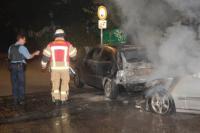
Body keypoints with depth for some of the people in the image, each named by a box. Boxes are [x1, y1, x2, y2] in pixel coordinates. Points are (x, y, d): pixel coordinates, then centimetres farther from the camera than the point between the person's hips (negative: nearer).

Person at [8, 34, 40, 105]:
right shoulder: (22, 47, -9)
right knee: (21, 83, 3)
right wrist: (35, 53, 9)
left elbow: (9, 57, 15)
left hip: (12, 66, 5)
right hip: (20, 66, -5)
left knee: (14, 83, 7)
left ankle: (15, 100, 8)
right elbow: (29, 57, -7)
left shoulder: (11, 47, 8)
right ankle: (21, 100, 4)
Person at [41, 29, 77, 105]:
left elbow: (46, 55, 2)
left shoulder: (51, 45, 1)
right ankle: (63, 99, 10)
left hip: (54, 68, 1)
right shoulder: (68, 45, -2)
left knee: (55, 84, 10)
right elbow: (73, 54, 7)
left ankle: (56, 99, 5)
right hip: (64, 67, -1)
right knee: (65, 83, 9)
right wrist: (74, 49, 28)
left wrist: (43, 64, 15)